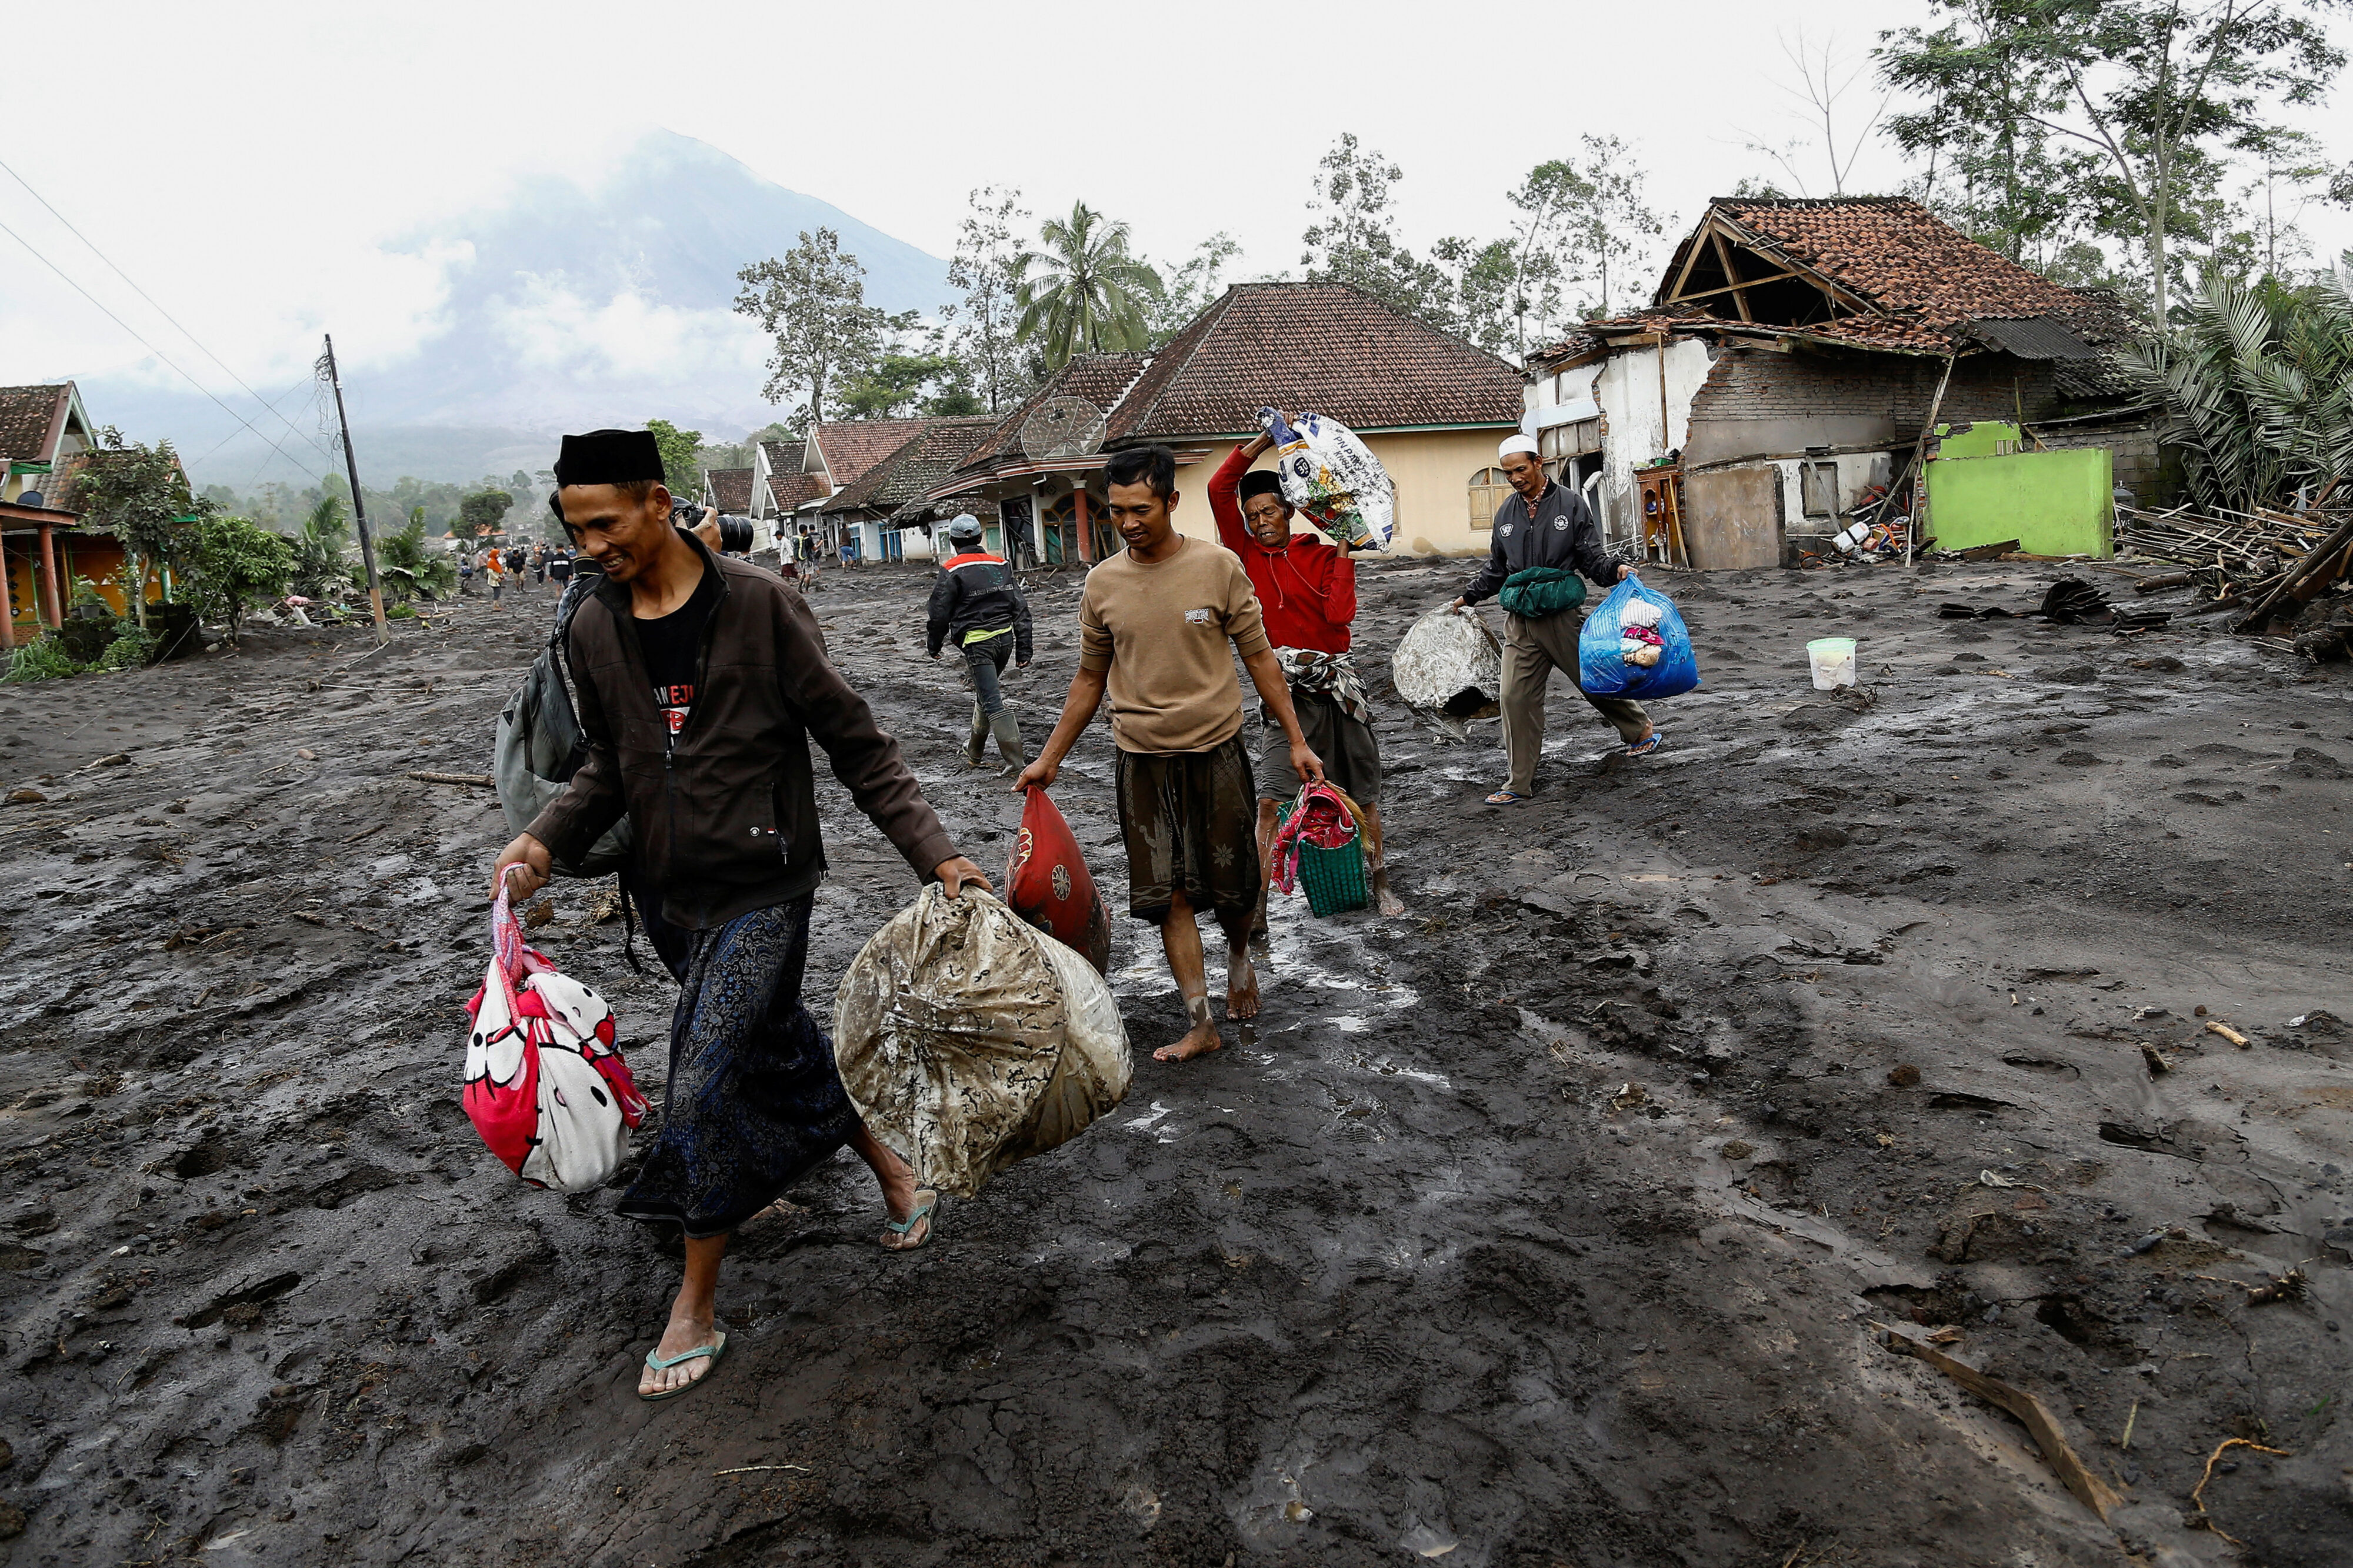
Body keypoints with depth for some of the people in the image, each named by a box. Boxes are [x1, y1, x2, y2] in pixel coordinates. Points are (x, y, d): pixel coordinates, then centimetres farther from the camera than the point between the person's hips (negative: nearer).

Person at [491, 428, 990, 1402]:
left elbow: (857, 746, -10)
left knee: (703, 1085, -10)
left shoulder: (759, 606, -13)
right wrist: (546, 839, -4)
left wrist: (935, 855, -15)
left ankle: (697, 1308, 9)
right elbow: (607, 766, 14)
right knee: (782, 1050, 17)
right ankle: (892, 1169, 41)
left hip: (762, 893, -6)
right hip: (671, 899, 6)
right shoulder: (595, 627, 3)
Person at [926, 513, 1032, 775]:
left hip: (976, 643, -6)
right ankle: (974, 752, 37)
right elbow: (1020, 608, 8)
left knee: (993, 704, -7)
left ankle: (1016, 760, -13)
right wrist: (1024, 650, 10)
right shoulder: (1001, 566, 9)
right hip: (1005, 639, 6)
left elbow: (939, 614, -4)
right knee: (986, 693, 23)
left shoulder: (951, 572, -7)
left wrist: (933, 646, 14)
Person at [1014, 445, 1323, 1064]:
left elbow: (1259, 658, -1)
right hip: (1144, 761, 2)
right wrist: (1050, 758, 11)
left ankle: (1239, 955, 41)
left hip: (1216, 752, -2)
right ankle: (1200, 1024, 12)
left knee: (1234, 885, 8)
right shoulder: (1101, 584, 1)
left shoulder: (1218, 567, -7)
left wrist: (1297, 742, -2)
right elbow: (1090, 679, 11)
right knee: (1171, 896, 2)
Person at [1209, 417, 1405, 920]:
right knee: (1270, 800, -12)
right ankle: (1257, 907, -8)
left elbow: (1340, 613, -11)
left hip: (1338, 684, 2)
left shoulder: (1323, 554, 6)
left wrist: (1344, 549, -7)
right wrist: (1264, 440, -4)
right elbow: (1220, 488, -6)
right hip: (1286, 690, -2)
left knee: (1363, 794, 13)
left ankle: (1381, 885, 30)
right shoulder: (1245, 554, 5)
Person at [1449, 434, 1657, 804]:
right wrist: (1468, 597, 24)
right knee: (1516, 697, -3)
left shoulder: (1571, 504, -1)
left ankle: (1641, 729, 39)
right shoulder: (1506, 514, 12)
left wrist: (1615, 570, -20)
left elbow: (1591, 557, -2)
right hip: (1520, 621, 3)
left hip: (1562, 616, -3)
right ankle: (1520, 782, 4)